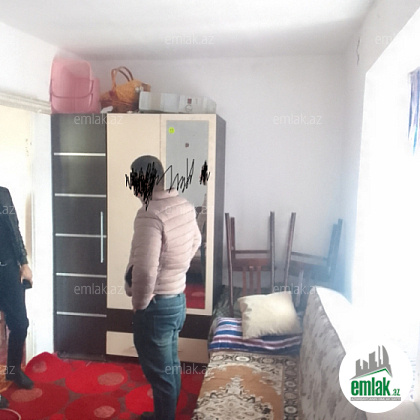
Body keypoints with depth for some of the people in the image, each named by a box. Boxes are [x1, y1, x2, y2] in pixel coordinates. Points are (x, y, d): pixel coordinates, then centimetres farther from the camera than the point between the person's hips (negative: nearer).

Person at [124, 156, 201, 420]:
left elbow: (145, 270, -30)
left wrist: (139, 305, -14)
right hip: (177, 298, 9)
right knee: (170, 365, 23)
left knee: (159, 371, 9)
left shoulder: (150, 214, -25)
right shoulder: (184, 206, 2)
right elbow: (195, 242, 19)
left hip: (156, 305, -9)